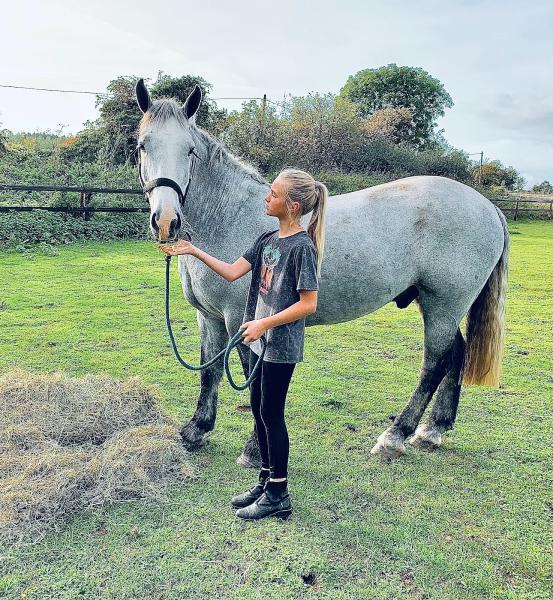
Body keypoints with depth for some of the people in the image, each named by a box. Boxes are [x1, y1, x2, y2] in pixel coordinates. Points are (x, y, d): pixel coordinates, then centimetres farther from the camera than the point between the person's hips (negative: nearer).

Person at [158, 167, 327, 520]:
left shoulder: (302, 247, -17)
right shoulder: (268, 240, 7)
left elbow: (308, 305, -19)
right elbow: (232, 272, 6)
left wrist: (264, 324, -22)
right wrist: (194, 252, 0)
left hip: (281, 346, -8)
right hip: (260, 340, 8)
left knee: (271, 414, 1)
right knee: (258, 408, 15)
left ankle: (279, 495, 17)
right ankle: (266, 480, 32)